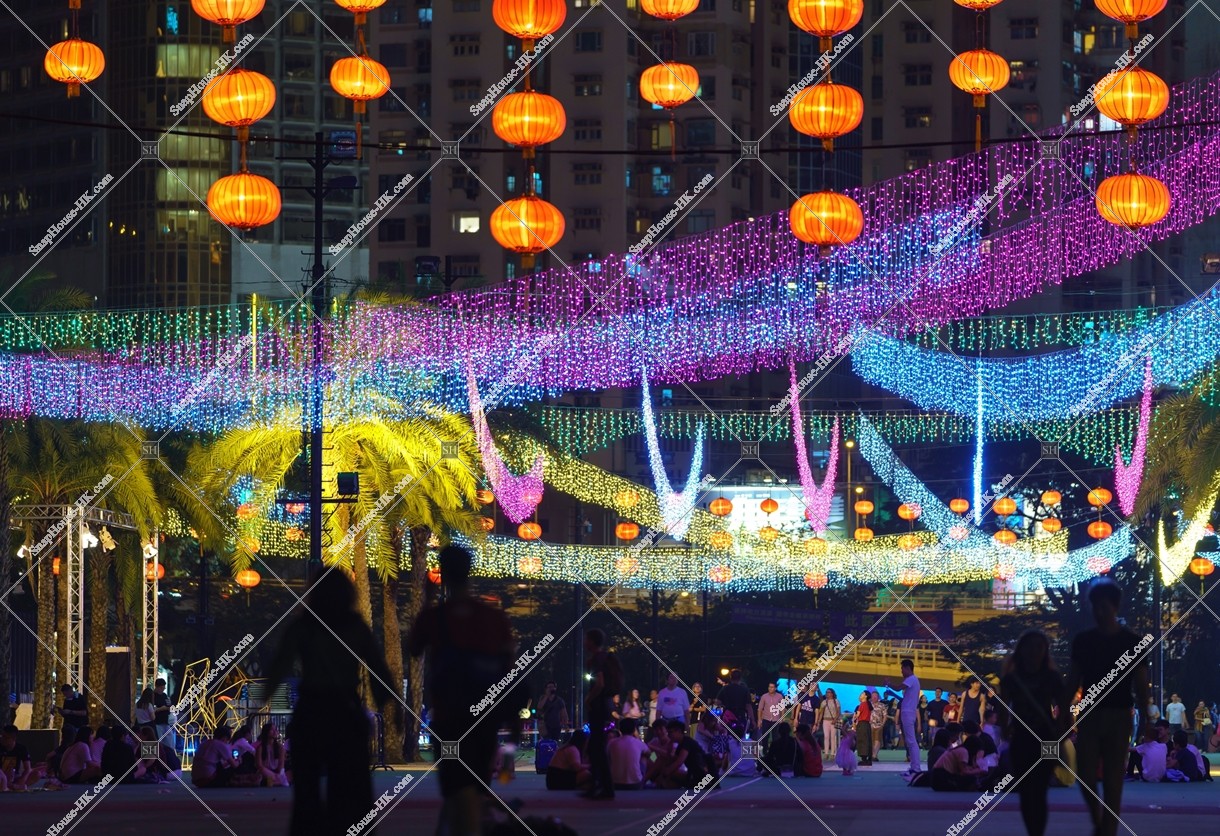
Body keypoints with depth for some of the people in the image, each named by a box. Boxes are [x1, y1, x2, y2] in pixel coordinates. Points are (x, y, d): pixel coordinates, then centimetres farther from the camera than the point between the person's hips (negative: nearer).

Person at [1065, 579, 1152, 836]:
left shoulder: (1133, 643, -1)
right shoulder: (1082, 641, 6)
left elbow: (1141, 686, -1)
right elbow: (1073, 681, 9)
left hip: (1118, 718, -2)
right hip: (1089, 715, 2)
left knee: (1113, 780, -5)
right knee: (1085, 776, -4)